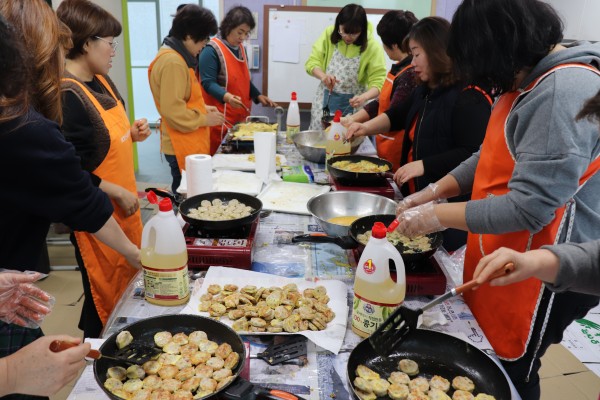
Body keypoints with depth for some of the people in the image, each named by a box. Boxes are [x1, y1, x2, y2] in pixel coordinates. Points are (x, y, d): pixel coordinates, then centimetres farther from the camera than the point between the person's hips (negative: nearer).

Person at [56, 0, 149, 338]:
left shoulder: (103, 81, 7)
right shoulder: (67, 95, -21)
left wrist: (133, 133, 1)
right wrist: (118, 193, -18)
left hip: (125, 204, 9)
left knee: (131, 279, 21)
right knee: (106, 298, 7)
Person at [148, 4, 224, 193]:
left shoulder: (177, 56, 12)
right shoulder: (173, 62, -20)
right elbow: (173, 111, -24)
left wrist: (203, 108, 10)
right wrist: (205, 119, -14)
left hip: (189, 144, 10)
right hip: (183, 147, -10)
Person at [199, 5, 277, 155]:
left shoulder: (240, 48, 12)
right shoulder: (212, 50, -12)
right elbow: (208, 83, -19)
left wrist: (258, 96, 10)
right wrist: (227, 96, -34)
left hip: (240, 116, 8)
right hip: (220, 120, -8)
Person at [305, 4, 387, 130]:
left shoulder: (372, 47, -14)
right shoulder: (329, 34, -7)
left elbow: (378, 82, -18)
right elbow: (312, 62, -6)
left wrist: (364, 97, -38)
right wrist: (323, 76, -27)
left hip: (352, 103, -2)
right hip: (326, 98, 2)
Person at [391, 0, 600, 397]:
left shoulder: (564, 91, -24)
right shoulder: (530, 80, 7)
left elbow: (528, 208, -27)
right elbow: (494, 156, 17)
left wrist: (438, 216, -17)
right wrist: (435, 191, 7)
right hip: (506, 258, 9)